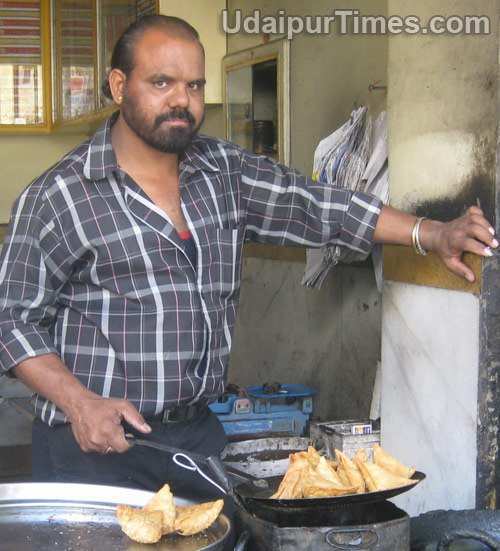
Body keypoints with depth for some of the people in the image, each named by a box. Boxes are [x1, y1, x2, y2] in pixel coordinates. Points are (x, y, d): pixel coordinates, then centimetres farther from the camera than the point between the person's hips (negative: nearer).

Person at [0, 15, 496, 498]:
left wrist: (431, 234, -8)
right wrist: (79, 403, -18)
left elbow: (314, 205, 3)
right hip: (93, 444, -4)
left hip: (198, 431, 5)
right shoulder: (58, 197, -8)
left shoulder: (224, 170, 6)